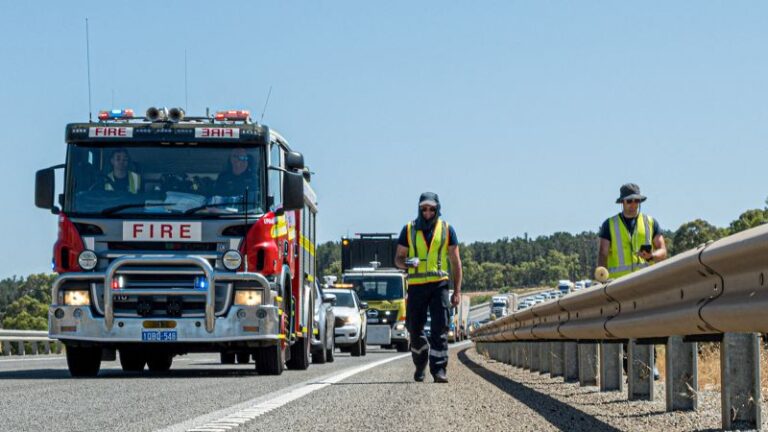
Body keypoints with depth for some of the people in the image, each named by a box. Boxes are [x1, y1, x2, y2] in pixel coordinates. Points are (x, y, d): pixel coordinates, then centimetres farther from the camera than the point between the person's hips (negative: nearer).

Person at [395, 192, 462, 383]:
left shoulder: (446, 230, 7)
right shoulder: (409, 229, 8)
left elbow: (455, 262, 9)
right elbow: (398, 258, 11)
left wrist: (457, 291, 3)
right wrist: (407, 263, -13)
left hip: (439, 284, -1)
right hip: (416, 286, 1)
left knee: (440, 330, -10)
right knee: (415, 330, 6)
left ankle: (439, 369, -12)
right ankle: (420, 365, 27)